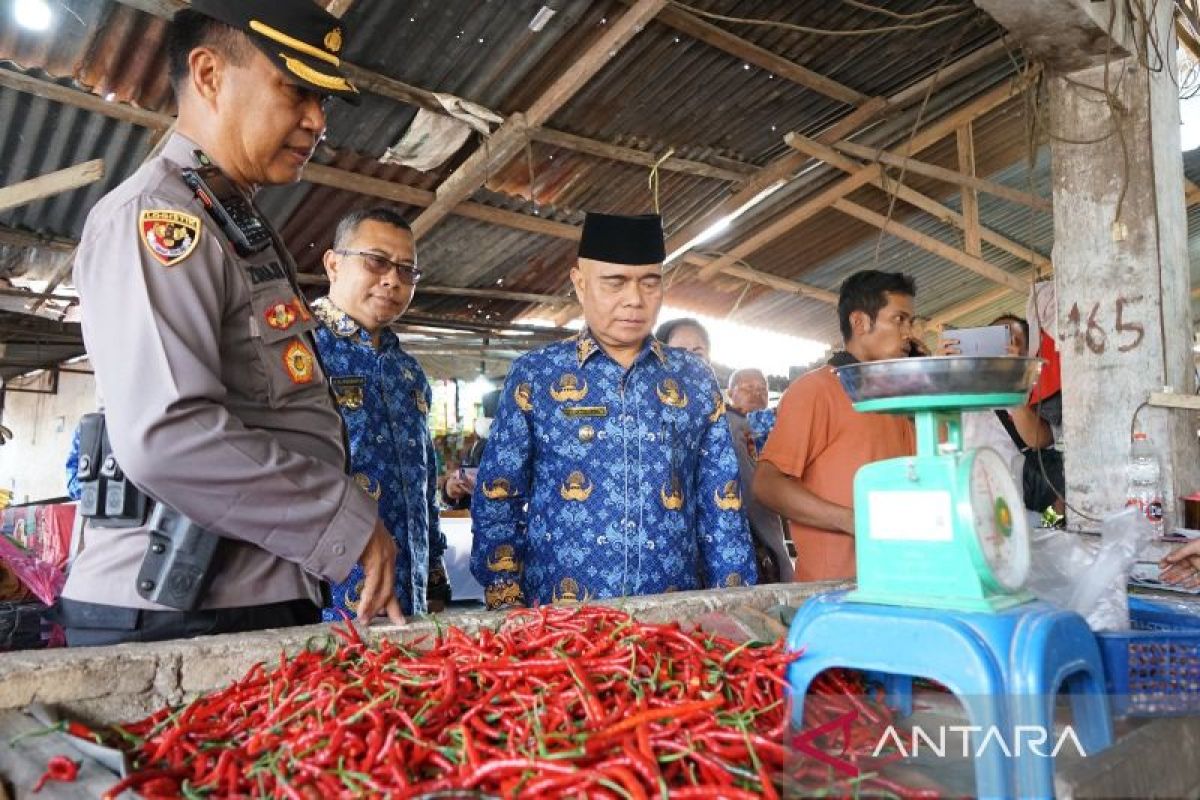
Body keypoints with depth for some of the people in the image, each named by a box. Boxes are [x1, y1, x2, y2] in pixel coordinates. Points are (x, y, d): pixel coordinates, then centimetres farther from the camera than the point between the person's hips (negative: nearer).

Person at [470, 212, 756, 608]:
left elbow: (723, 507, 6)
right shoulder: (534, 374, -1)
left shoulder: (695, 379, 4)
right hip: (560, 615, -1)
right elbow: (496, 501, -1)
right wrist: (507, 608, -6)